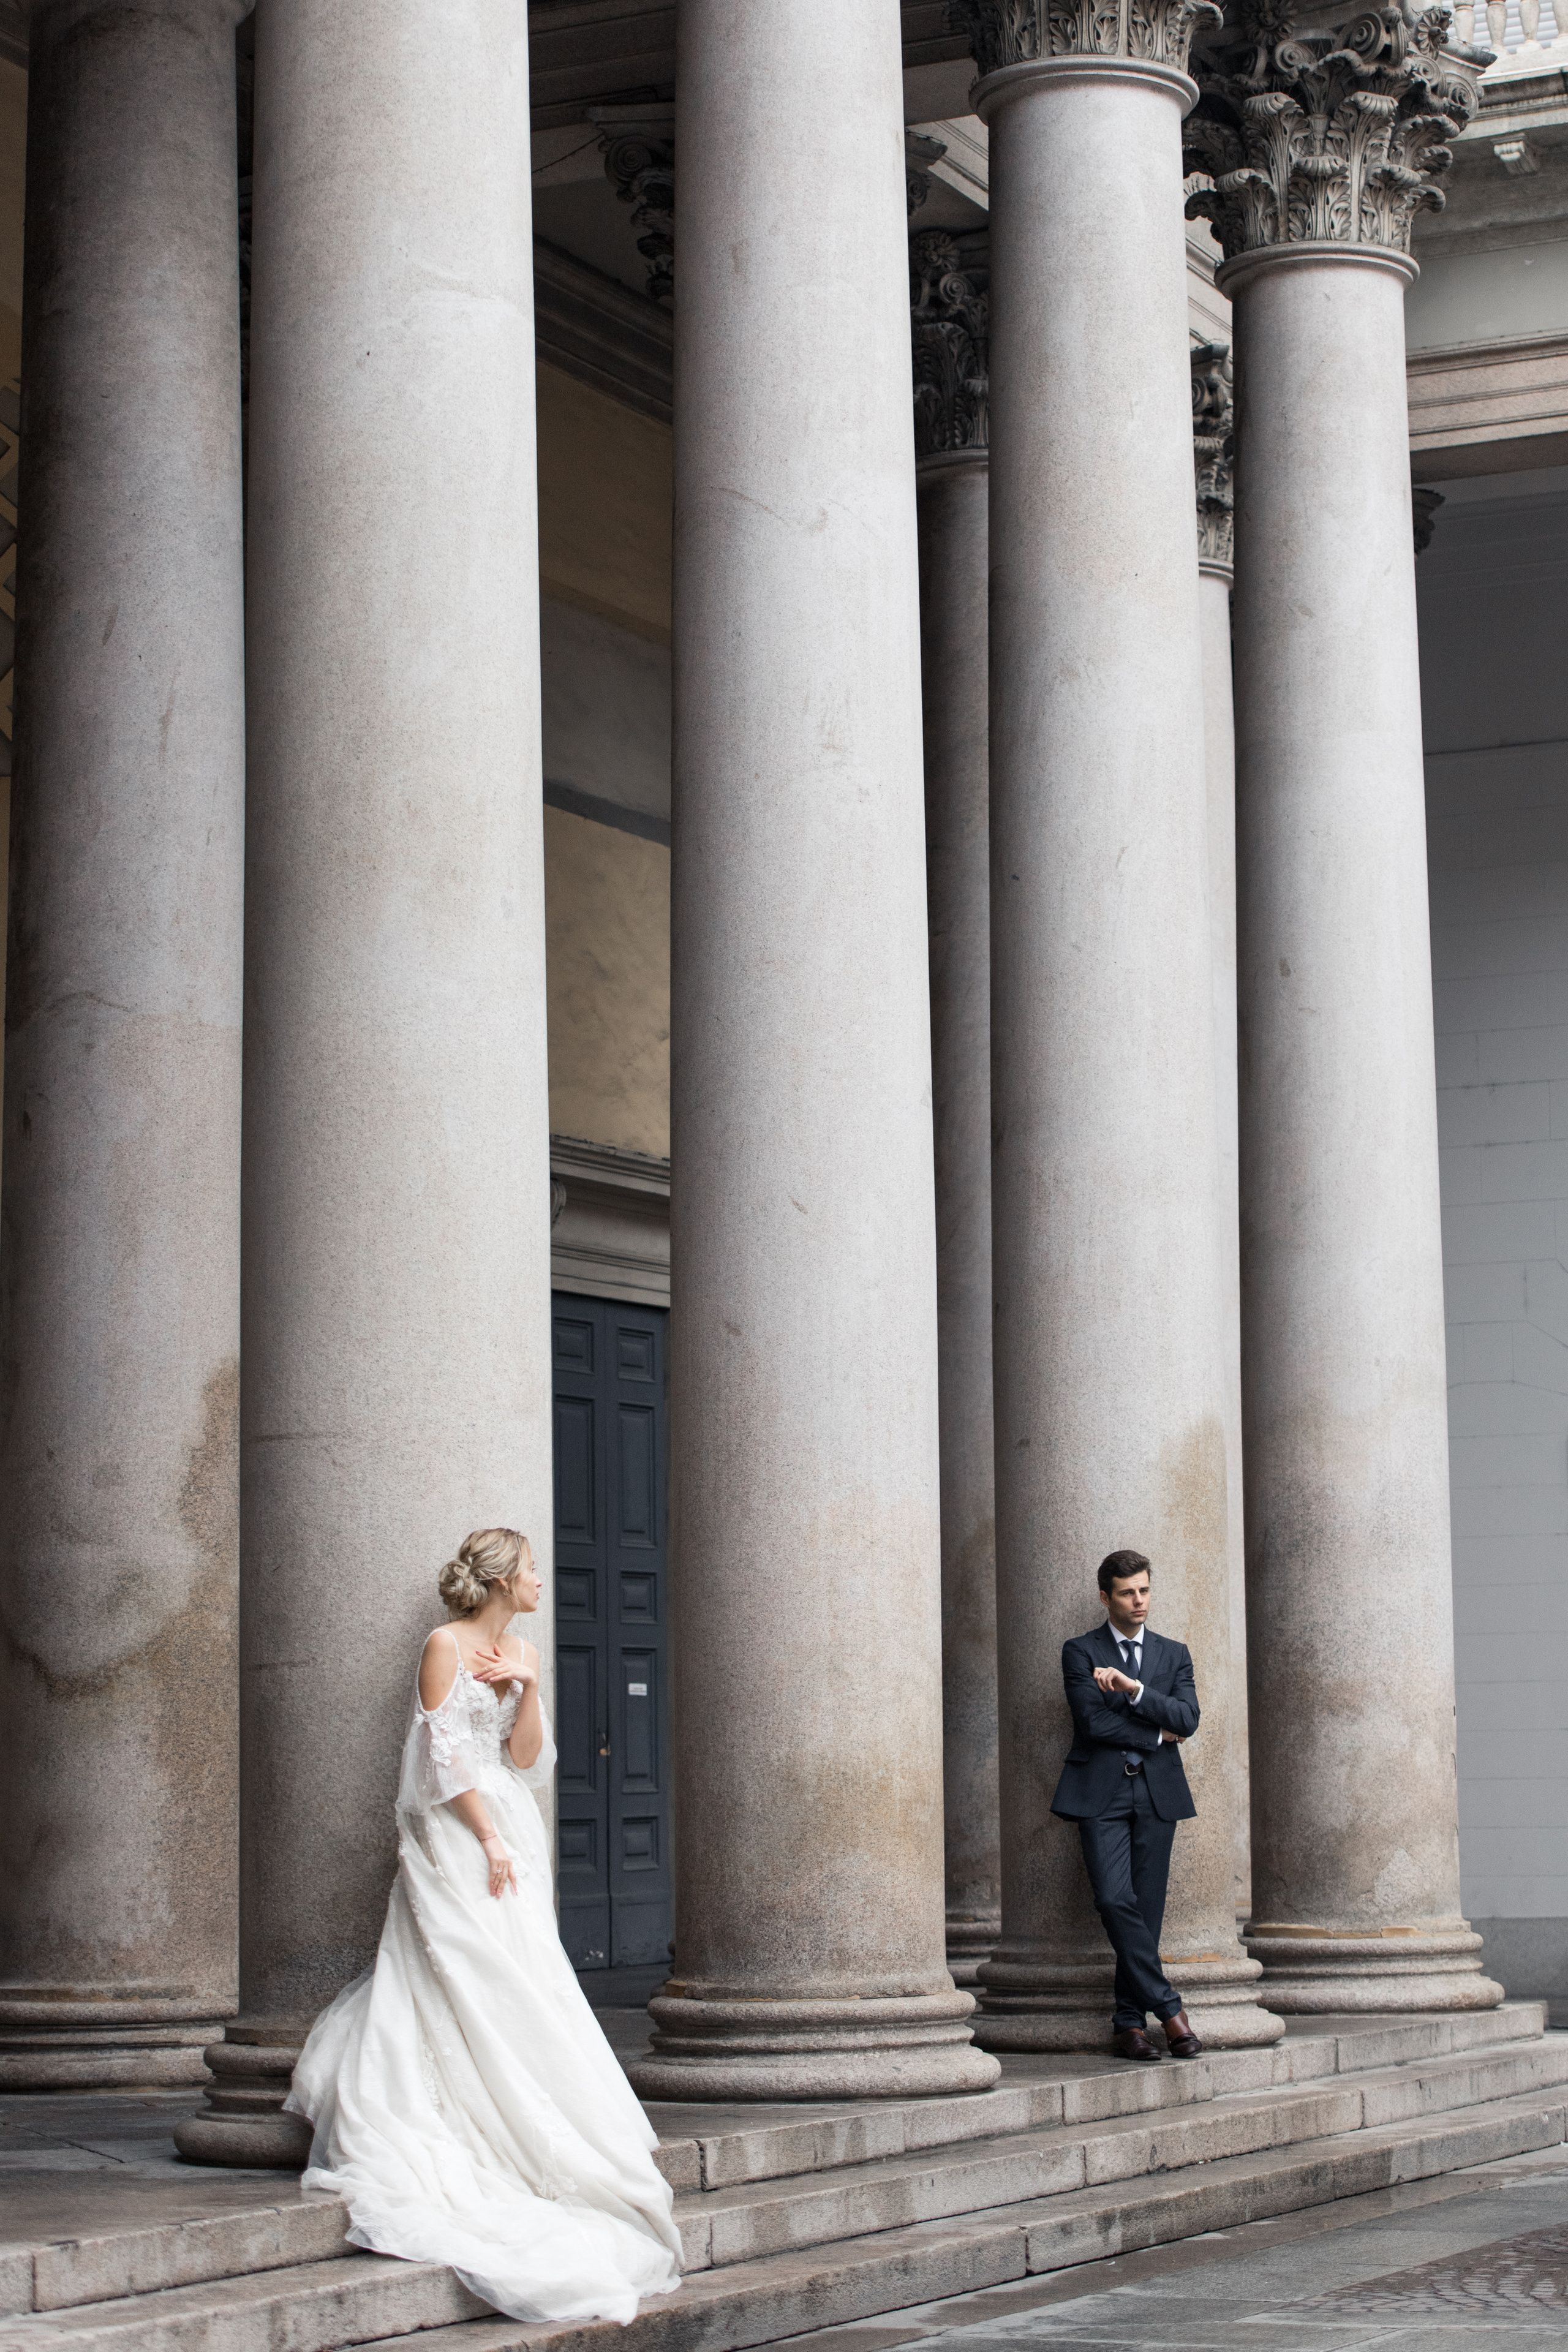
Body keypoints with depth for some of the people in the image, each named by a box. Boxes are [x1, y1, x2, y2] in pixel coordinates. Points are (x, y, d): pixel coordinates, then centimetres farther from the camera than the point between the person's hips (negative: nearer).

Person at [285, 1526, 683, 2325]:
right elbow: (444, 1755, -11)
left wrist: (526, 1687, -6)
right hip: (454, 1841, -7)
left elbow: (526, 1760, 8)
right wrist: (489, 1838, -14)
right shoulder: (446, 1647, -7)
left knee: (522, 1984, 3)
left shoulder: (520, 1652, 14)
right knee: (472, 1983, -10)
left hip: (512, 1839, 7)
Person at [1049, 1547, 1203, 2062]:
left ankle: (1130, 2021, 5)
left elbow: (1187, 1719, -1)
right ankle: (1168, 2007, -10)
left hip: (1157, 1792, 3)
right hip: (1102, 1793, -3)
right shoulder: (1080, 1653, 6)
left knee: (1148, 1908, 0)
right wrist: (1156, 1736, -2)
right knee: (1115, 1900, -17)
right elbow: (1093, 1721, -7)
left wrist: (1134, 1689, -11)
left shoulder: (1173, 1654, 15)